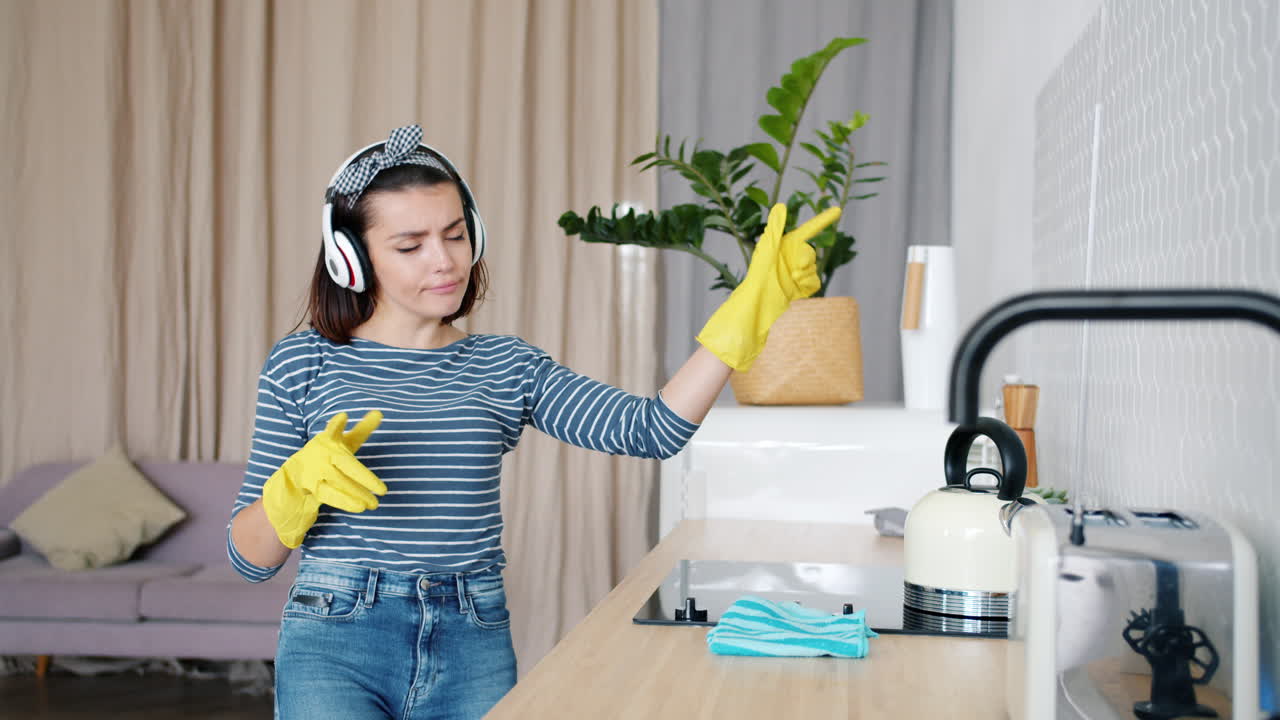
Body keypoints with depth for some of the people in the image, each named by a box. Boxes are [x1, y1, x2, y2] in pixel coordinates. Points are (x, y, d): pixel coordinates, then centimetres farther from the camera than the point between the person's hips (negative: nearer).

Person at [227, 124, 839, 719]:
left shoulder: (506, 368, 7)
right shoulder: (302, 362, 2)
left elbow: (653, 429, -7)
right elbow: (248, 559, 3)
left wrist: (747, 309, -14)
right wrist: (300, 479, -17)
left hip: (474, 651, 2)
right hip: (335, 646, -2)